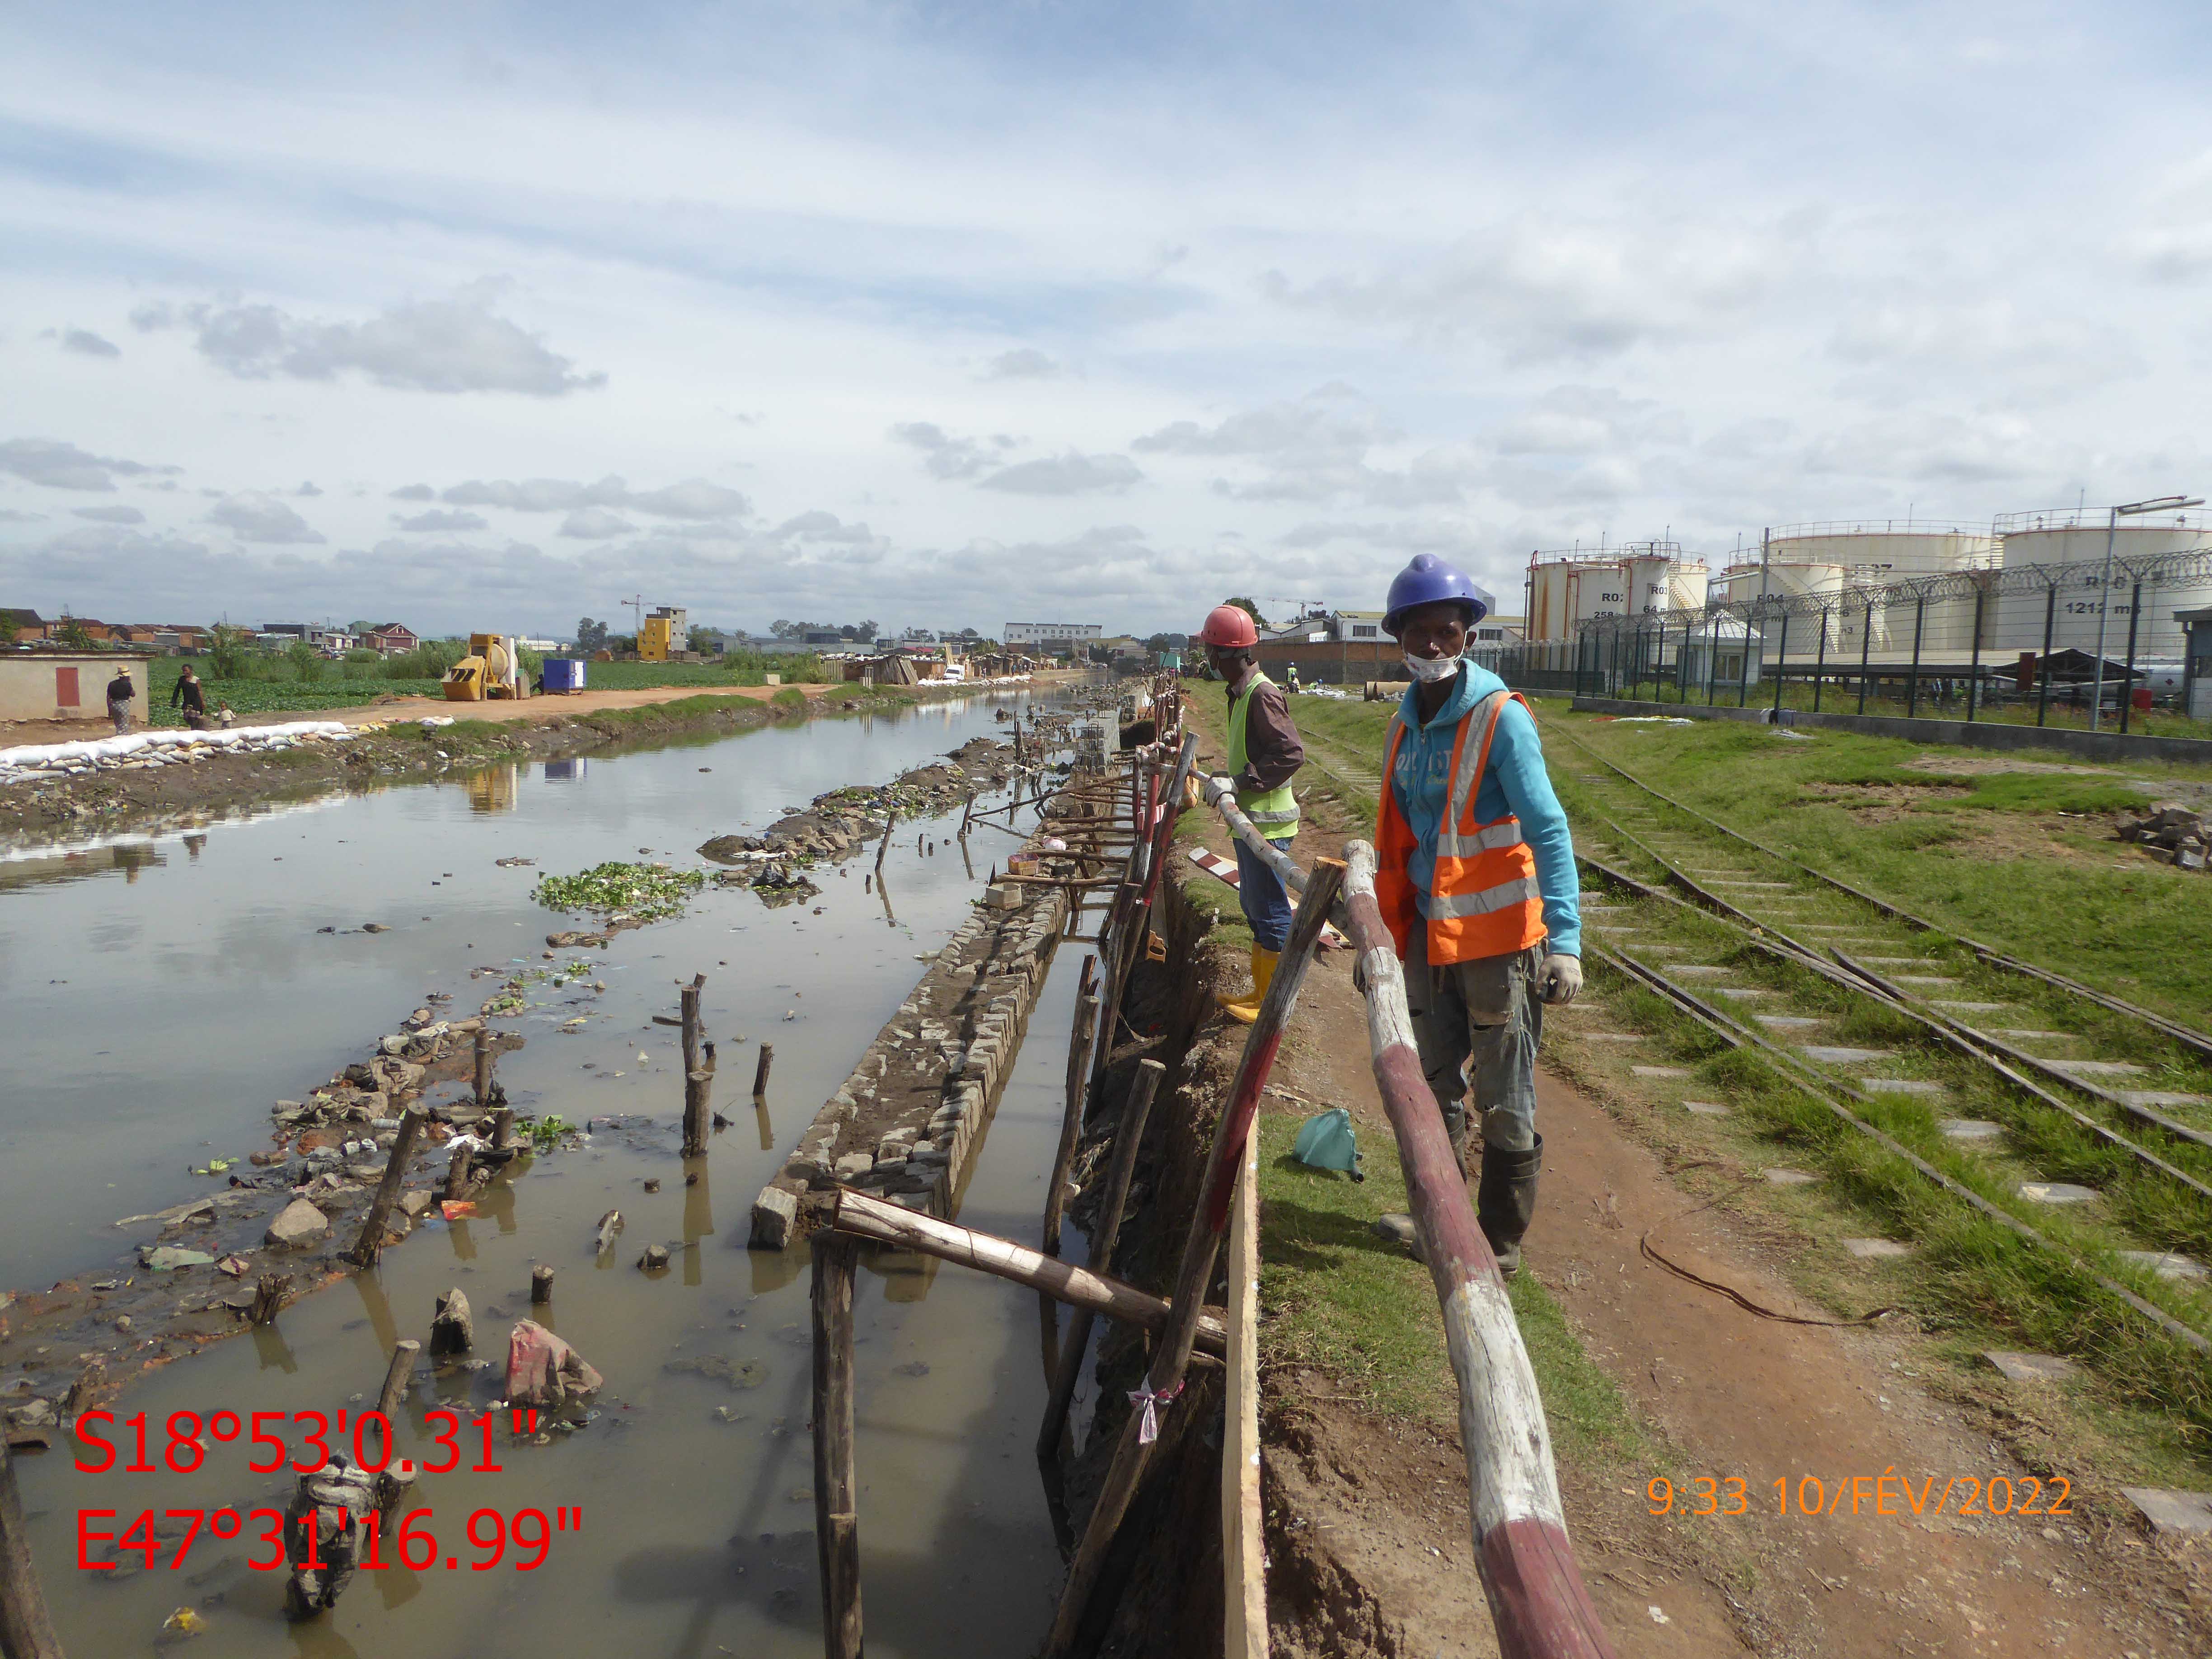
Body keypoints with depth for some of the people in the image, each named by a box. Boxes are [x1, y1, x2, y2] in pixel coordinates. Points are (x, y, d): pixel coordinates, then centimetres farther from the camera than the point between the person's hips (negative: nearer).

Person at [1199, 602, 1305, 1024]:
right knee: (1254, 906, 18)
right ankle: (1260, 992, 29)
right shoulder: (1243, 693, 13)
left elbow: (1291, 754, -25)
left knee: (1271, 912, -2)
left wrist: (1239, 782, -24)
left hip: (1267, 824, -11)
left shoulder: (1262, 695, -19)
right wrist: (1229, 780, 14)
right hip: (1251, 820, 11)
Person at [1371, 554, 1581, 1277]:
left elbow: (1549, 832, -20)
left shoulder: (1501, 717, -15)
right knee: (1434, 1088, 18)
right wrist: (1385, 930, 20)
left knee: (1503, 1103, 5)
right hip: (1430, 935, 7)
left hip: (1498, 939, -7)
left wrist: (1565, 939, -27)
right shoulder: (1406, 723, 7)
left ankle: (1501, 1242, 21)